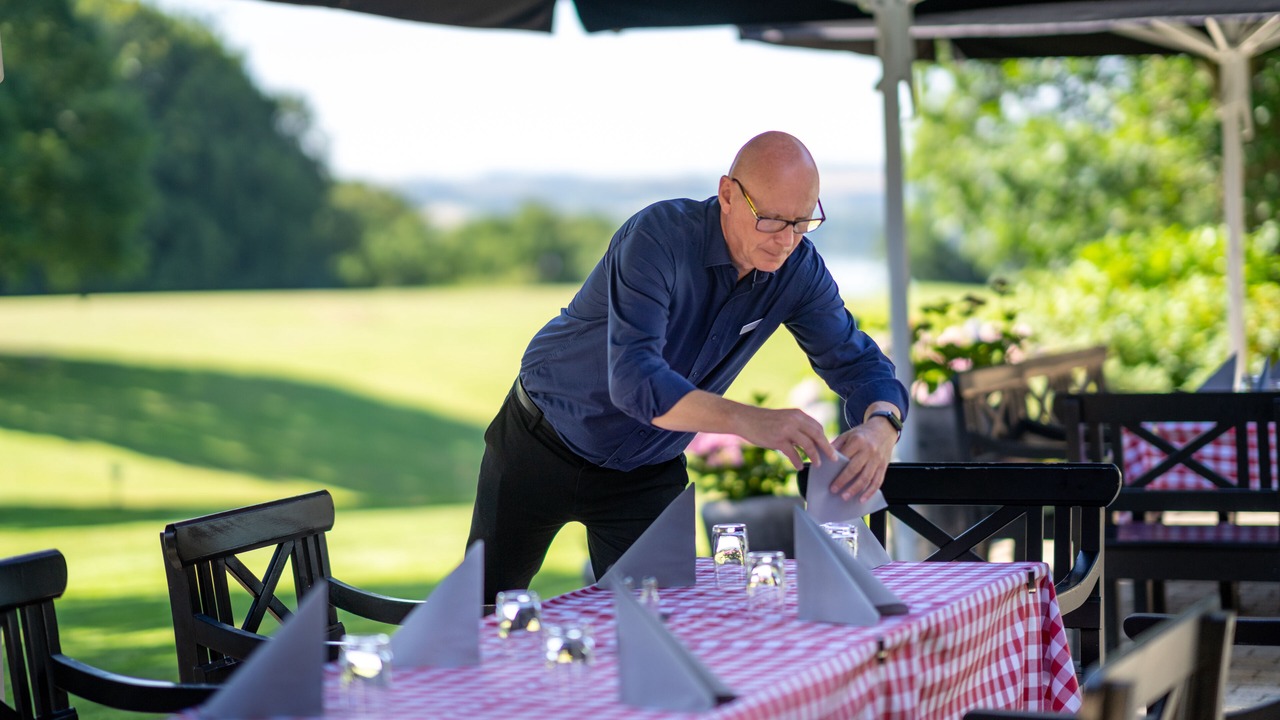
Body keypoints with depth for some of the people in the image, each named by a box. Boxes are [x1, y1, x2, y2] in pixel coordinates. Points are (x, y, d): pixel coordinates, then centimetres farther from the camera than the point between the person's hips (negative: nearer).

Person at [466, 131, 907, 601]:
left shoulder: (797, 270, -14)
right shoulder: (658, 238, -32)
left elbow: (858, 361, -12)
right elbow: (633, 378, -43)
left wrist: (879, 425, -38)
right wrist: (748, 421, -58)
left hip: (649, 472, 4)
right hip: (543, 443, -4)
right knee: (485, 607, 10)